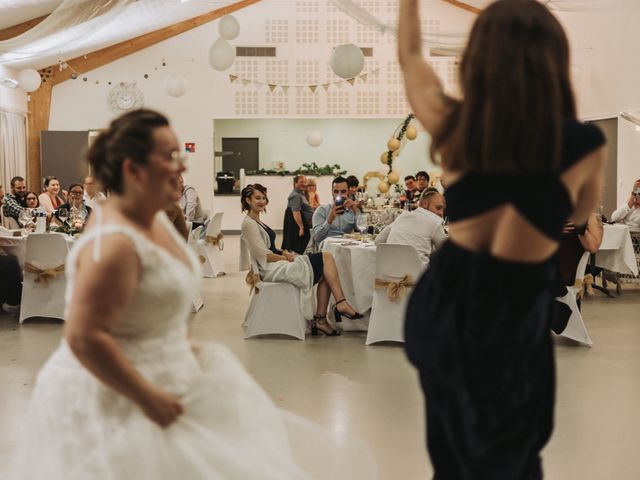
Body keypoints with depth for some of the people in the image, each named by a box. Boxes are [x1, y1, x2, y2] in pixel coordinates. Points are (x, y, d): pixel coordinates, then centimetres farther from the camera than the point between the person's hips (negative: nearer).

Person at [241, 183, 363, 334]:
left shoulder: (257, 222, 20)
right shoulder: (248, 224, -9)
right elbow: (263, 256, -15)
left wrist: (284, 253, 2)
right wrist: (286, 258, -8)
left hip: (278, 265, 10)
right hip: (271, 270, -10)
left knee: (324, 275, -7)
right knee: (326, 258, -15)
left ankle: (320, 319, -10)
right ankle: (341, 304, -17)